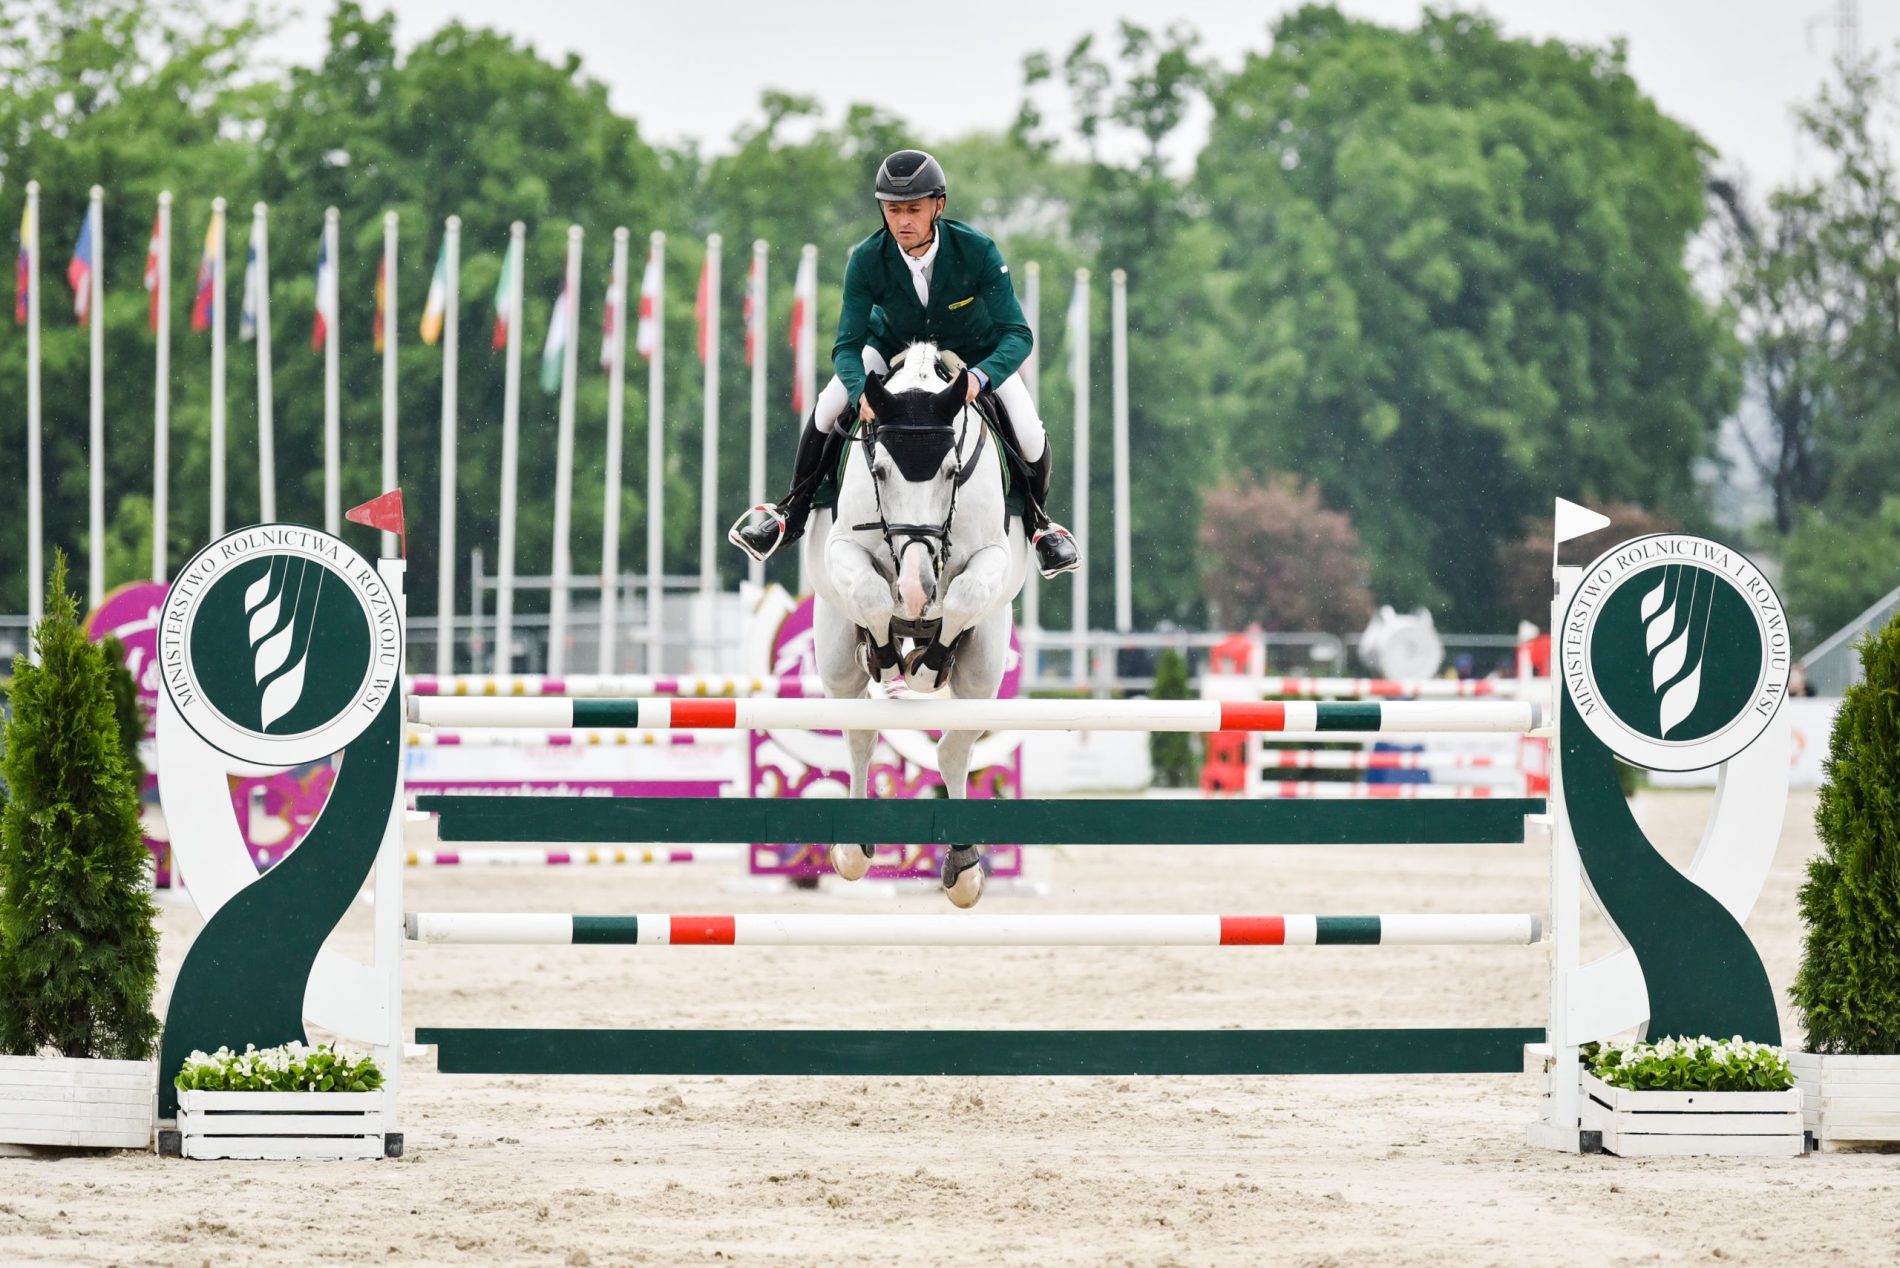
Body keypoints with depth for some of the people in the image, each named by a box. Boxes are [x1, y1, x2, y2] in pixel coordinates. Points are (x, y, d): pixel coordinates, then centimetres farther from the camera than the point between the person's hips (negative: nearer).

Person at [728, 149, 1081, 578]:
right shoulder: (867, 260, -27)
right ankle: (792, 513, 2)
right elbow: (847, 345, -25)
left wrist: (981, 377, -51)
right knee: (829, 409, -20)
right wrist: (861, 391, -47)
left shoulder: (976, 252, -31)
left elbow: (1016, 334, -31)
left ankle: (1038, 522, 11)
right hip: (893, 347, 1)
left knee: (1028, 435, -21)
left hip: (975, 354, -1)